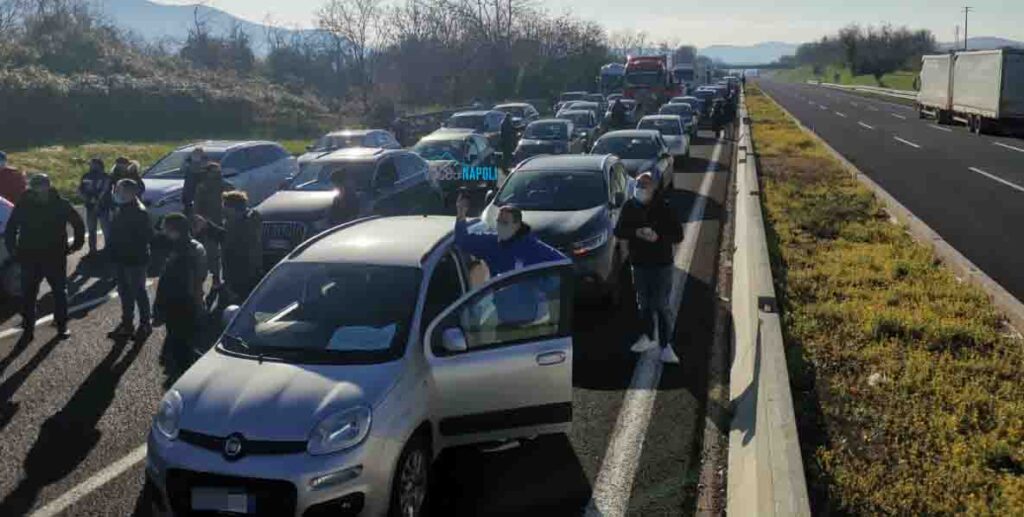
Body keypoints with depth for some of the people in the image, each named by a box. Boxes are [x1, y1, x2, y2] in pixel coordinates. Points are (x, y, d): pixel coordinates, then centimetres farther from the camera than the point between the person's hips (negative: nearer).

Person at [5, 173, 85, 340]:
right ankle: (28, 326, 18)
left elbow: (78, 223, 4)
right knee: (28, 293, 6)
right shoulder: (23, 205, -6)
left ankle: (62, 325, 22)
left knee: (60, 292, 8)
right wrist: (12, 249, 2)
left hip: (55, 257, -1)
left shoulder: (60, 204, -9)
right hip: (29, 257, 1)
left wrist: (77, 244, 3)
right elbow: (11, 228, 7)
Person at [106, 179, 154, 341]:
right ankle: (127, 323, 27)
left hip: (135, 259, -8)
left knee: (138, 291, 2)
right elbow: (115, 230, 15)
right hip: (121, 257, 8)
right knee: (124, 291, 15)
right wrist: (111, 246, 6)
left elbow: (147, 236, -20)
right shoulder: (119, 208, 7)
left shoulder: (139, 212, -17)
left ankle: (144, 324, 14)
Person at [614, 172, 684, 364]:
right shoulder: (630, 207, 2)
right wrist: (636, 233, -18)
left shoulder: (663, 207, -9)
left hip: (661, 264, -4)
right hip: (639, 263, 4)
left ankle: (666, 345, 3)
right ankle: (647, 338, 32)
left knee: (662, 305, -4)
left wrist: (658, 237, -26)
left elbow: (678, 234, -9)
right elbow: (619, 231, 0)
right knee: (644, 303, 15)